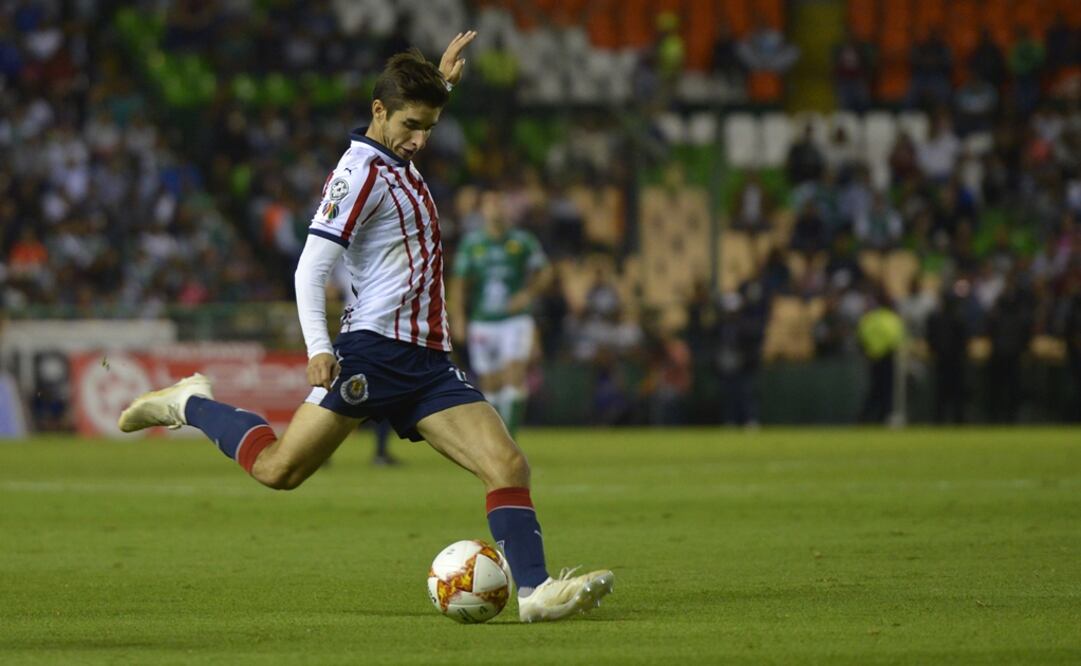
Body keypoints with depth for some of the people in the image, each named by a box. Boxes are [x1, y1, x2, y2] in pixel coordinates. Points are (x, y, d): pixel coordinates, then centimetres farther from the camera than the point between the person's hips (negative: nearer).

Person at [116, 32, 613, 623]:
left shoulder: (397, 163, 19)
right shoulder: (360, 172, -7)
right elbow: (310, 268, -15)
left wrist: (439, 84, 34)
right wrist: (318, 349, -26)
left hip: (428, 362, 8)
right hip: (374, 350, -8)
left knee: (508, 466, -8)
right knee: (279, 469, -13)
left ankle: (533, 591, -13)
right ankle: (190, 404, 11)